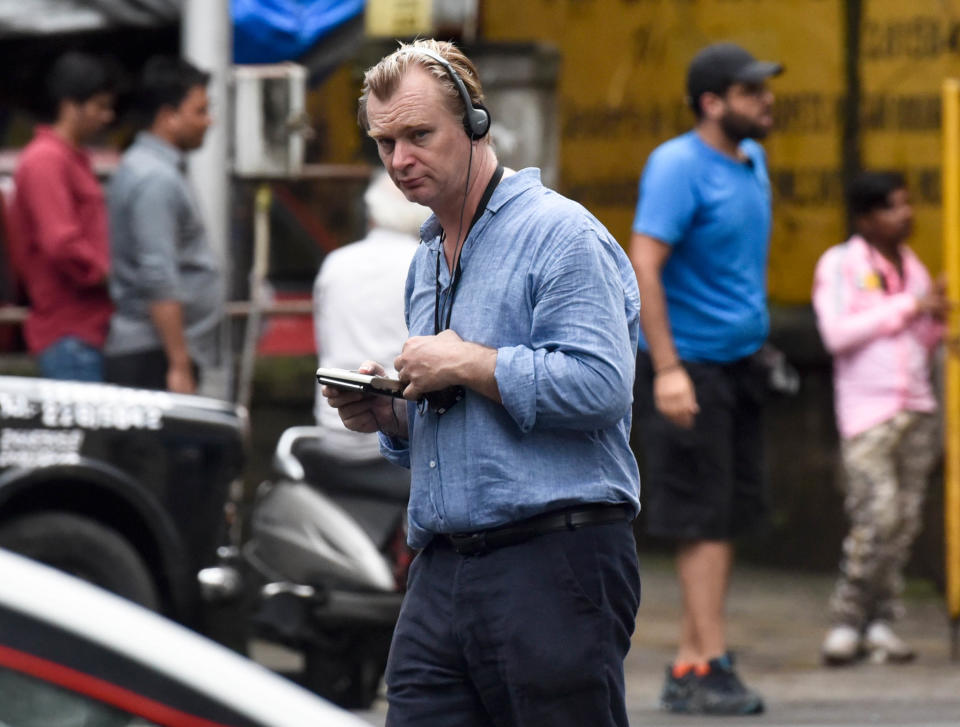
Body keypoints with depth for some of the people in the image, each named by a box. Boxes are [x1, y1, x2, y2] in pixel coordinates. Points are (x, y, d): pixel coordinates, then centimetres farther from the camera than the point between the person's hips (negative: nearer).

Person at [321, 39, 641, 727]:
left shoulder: (561, 234, -7)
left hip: (553, 565, -8)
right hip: (441, 576, 8)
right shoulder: (427, 261, 22)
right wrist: (387, 416, 8)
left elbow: (599, 385, -20)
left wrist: (467, 363, -13)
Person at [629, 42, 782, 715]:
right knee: (705, 519, -8)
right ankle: (711, 666, -7)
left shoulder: (753, 160, 11)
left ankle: (688, 666, 15)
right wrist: (667, 370, -26)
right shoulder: (678, 166, -14)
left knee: (729, 516, 9)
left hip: (738, 365, 8)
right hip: (686, 365, -8)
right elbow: (644, 265, -21)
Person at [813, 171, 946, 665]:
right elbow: (837, 334, -14)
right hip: (866, 410, -6)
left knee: (906, 519, 0)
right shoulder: (839, 265, -2)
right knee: (877, 513, -16)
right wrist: (907, 307, -11)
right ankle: (847, 621, -7)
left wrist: (936, 319, 1)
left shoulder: (912, 267, 16)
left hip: (916, 409, 6)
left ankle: (881, 623, 5)